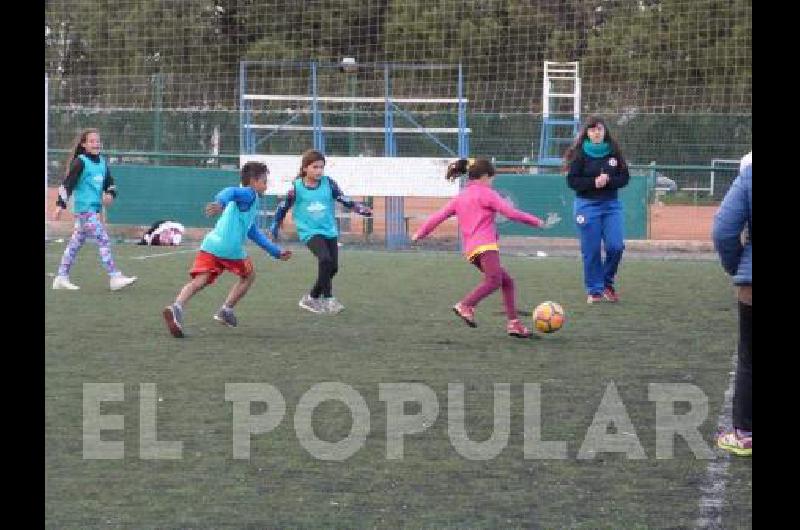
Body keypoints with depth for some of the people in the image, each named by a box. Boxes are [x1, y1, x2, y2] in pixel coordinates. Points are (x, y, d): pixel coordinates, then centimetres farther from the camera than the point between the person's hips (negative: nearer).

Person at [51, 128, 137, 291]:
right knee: (103, 240, -13)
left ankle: (61, 278, 18)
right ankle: (115, 277, -15)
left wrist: (110, 194, -2)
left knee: (75, 243, 12)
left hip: (95, 209, 8)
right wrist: (60, 206, -16)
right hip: (84, 209, -8)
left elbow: (110, 183, 20)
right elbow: (67, 184, -12)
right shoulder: (80, 162, -9)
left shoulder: (102, 162, 12)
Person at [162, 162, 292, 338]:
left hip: (210, 245, 7)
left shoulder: (249, 203, 36)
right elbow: (231, 192, -16)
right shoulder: (249, 194, 8)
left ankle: (177, 307, -34)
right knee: (249, 275, 19)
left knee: (199, 281, -9)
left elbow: (254, 234, 45)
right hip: (231, 249, -7)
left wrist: (276, 251, 49)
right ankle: (226, 310, 14)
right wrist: (220, 203, -39)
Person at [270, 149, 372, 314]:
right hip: (310, 232, -5)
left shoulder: (328, 183, -1)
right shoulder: (296, 187, -6)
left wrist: (362, 209, -14)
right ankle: (328, 299, -21)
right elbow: (283, 207, 6)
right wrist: (274, 228, 11)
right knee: (325, 259, -27)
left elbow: (345, 200, 0)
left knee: (332, 267, 5)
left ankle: (312, 298, 24)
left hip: (330, 231, 5)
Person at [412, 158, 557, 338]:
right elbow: (511, 213, -3)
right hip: (485, 245, -9)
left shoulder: (459, 198, 24)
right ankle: (465, 306, -42)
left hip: (471, 250, 9)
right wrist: (537, 222, 3)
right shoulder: (486, 193, 4)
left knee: (507, 281, 16)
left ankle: (513, 323, 8)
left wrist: (420, 234, 29)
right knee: (494, 280, -27)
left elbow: (438, 216, 19)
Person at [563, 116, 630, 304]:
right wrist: (594, 182, -18)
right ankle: (594, 290, 10)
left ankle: (608, 283, 16)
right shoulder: (580, 154, -3)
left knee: (615, 246, -8)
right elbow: (572, 181, -6)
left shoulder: (614, 152, 4)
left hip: (611, 204, 2)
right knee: (591, 250, -2)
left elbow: (624, 177, 5)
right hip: (587, 205, -2)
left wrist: (608, 180, -13)